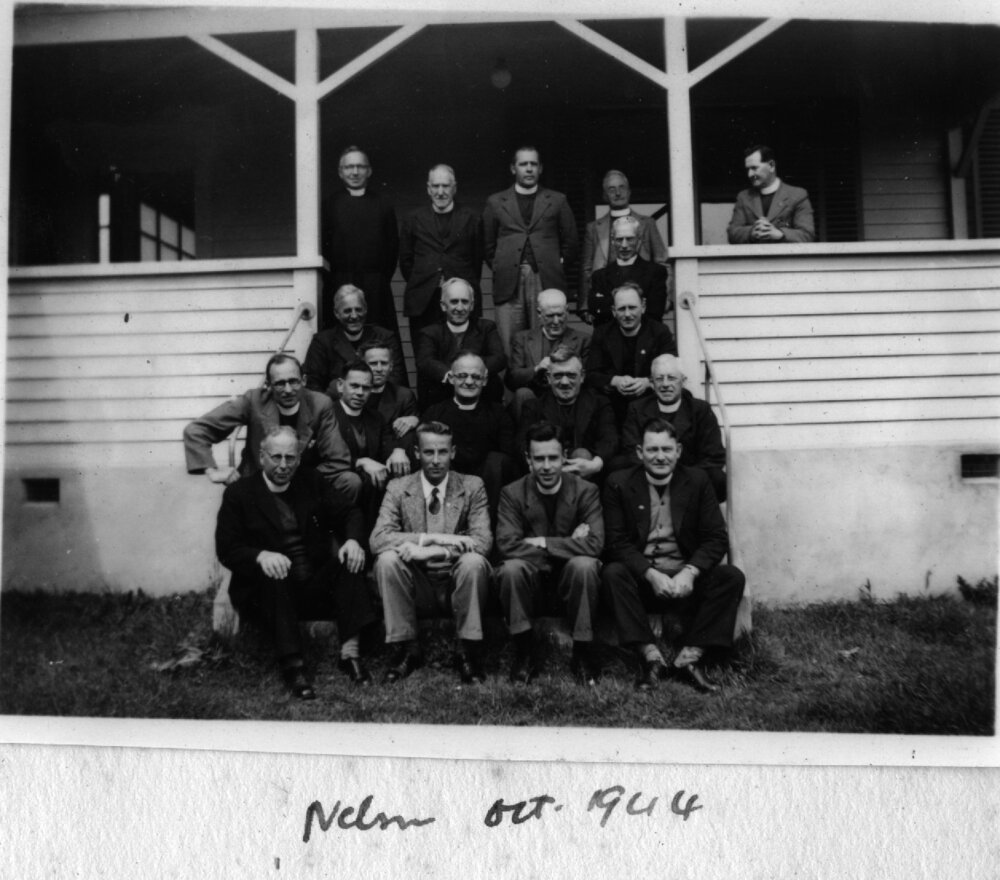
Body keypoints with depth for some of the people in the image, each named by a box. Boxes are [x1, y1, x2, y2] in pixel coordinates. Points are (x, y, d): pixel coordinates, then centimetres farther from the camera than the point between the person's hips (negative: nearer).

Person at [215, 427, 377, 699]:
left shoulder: (312, 482, 13)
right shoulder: (239, 493, 3)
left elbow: (349, 511, 7)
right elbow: (226, 549, -6)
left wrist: (352, 540, -16)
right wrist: (260, 556, -27)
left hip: (316, 585, 3)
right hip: (266, 591, -3)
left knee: (350, 560, -22)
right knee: (272, 574, -34)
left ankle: (350, 652, -27)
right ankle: (292, 665, -35)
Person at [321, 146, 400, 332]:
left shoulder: (382, 204, 11)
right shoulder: (329, 204, 8)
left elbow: (393, 246, 9)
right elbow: (321, 245, 5)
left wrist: (383, 277, 2)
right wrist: (331, 276, -1)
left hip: (376, 289, 1)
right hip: (339, 287, -1)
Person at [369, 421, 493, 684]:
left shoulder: (472, 486, 0)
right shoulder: (398, 488, 1)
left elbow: (483, 541, -13)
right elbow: (378, 539, -12)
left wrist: (429, 551, -26)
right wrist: (432, 538, -25)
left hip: (456, 581, -1)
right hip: (417, 586, 1)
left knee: (473, 561, -31)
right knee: (387, 559, -26)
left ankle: (468, 650, -14)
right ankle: (405, 649, -11)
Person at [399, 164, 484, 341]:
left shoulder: (472, 219, 9)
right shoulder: (414, 219, 12)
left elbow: (478, 260, 10)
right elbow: (405, 259, 15)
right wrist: (419, 285, 8)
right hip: (422, 303, 1)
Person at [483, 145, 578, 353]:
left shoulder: (557, 200, 13)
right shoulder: (495, 202, 14)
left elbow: (570, 241, 14)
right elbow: (488, 244, 15)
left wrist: (557, 267, 7)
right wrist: (499, 269, 7)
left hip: (546, 282, 0)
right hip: (509, 283, 0)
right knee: (509, 347, -4)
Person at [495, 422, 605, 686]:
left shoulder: (586, 491, -6)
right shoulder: (512, 493, -5)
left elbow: (595, 544, -18)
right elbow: (506, 545, -18)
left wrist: (542, 542, -20)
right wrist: (568, 543, -20)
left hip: (569, 572, 0)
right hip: (532, 572, 0)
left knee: (585, 565, -33)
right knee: (511, 568, -32)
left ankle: (583, 652, -14)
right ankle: (524, 653, -14)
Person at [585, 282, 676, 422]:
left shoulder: (660, 333, 5)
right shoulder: (602, 334, 9)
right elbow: (591, 375, 3)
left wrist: (648, 382, -21)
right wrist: (615, 381, -17)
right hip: (613, 407, 1)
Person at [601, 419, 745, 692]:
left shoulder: (697, 481, 5)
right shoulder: (618, 484, 0)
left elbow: (717, 538, -1)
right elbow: (617, 543, -7)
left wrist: (689, 572, -19)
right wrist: (652, 574, -21)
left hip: (685, 579, 2)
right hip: (641, 578, -2)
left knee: (732, 577, -22)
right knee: (612, 573, -31)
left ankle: (689, 658, -17)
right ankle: (650, 657, -23)